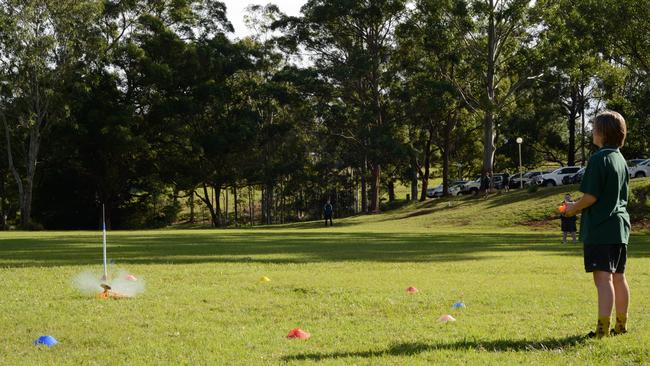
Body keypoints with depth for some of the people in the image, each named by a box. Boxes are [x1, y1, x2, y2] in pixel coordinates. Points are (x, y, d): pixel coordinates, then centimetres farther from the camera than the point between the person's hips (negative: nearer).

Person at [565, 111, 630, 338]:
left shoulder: (599, 159, -14)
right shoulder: (621, 159, 13)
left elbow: (591, 196, -18)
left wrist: (573, 209, 1)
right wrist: (580, 208, 20)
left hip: (600, 229, -9)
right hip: (620, 226, 9)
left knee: (603, 278, -11)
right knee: (618, 277, 15)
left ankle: (603, 329, -15)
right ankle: (621, 325, 25)